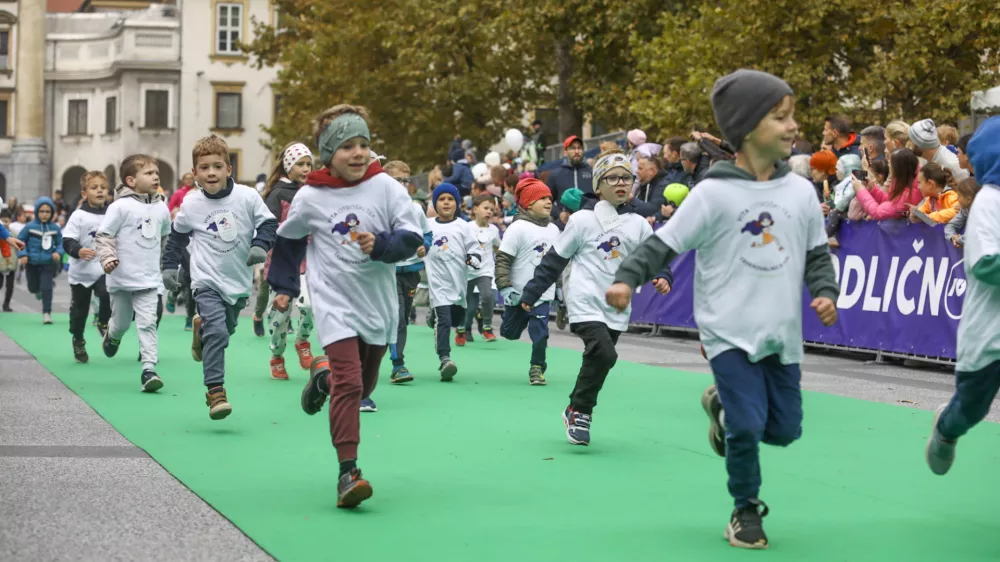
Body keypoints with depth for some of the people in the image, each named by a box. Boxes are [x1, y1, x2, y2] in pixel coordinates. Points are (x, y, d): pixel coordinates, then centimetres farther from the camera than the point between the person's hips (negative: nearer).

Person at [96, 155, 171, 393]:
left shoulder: (161, 208, 4)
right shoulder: (121, 206, -12)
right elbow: (103, 235, -11)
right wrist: (107, 257, -26)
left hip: (149, 279, 3)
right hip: (122, 278, -3)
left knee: (148, 323, -10)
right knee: (121, 322, 15)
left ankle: (149, 369, -13)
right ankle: (112, 336, 50)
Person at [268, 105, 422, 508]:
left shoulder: (386, 187, -7)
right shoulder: (310, 198, -6)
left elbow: (412, 237, -10)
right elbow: (287, 240, 12)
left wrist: (381, 244, -27)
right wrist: (283, 286, 12)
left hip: (378, 304, 3)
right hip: (336, 303, -3)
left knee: (364, 385, 19)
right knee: (348, 383, -18)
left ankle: (323, 374, 53)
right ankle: (348, 472, -17)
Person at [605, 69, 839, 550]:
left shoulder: (801, 192, 3)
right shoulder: (714, 193, -10)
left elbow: (817, 253, 12)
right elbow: (665, 242, -8)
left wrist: (825, 292, -5)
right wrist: (627, 279, -21)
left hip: (782, 334, 5)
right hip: (730, 331, -4)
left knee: (785, 429, 8)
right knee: (747, 425, -11)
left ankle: (723, 405, 37)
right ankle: (746, 511, 12)